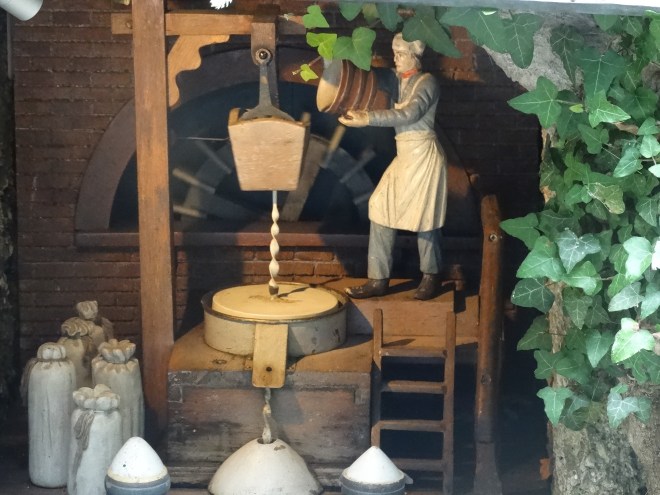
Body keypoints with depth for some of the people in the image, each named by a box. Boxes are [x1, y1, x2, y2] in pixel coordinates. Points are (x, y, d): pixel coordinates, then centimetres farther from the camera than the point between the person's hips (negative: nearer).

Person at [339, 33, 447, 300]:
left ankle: (431, 278, 18)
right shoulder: (397, 79, 11)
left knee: (422, 215, 0)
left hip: (423, 155, -8)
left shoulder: (427, 82, -12)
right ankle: (378, 279, 5)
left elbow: (409, 114, -25)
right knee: (381, 208, 1)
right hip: (404, 155, 8)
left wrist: (367, 119, -31)